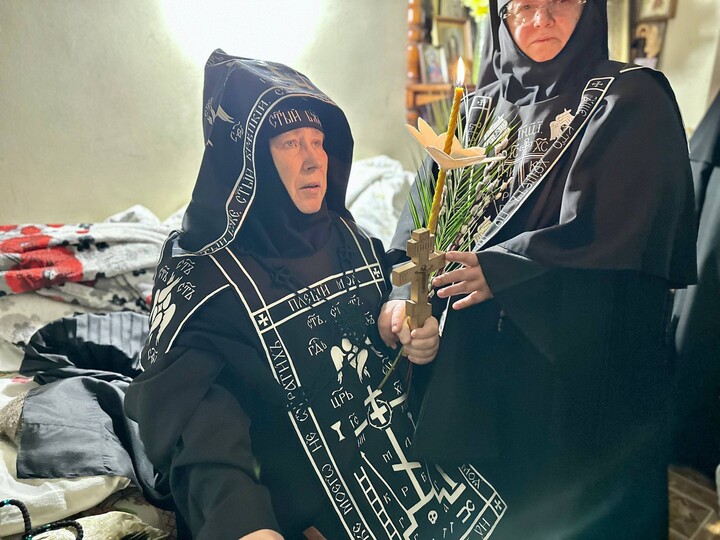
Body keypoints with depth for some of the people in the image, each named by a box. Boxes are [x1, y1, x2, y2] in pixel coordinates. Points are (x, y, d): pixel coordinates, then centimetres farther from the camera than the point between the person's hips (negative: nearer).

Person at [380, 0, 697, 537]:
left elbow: (612, 234, -15)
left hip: (581, 364, -4)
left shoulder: (631, 101, -2)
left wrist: (500, 271, -18)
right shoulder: (481, 109, 11)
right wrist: (401, 294, -13)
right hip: (472, 362, 4)